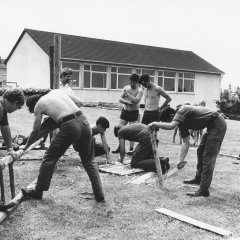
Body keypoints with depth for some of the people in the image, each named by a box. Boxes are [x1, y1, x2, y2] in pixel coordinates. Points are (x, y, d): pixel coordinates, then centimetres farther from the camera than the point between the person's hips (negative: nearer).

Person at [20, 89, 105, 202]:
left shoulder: (38, 105, 11)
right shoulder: (58, 91, 24)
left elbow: (35, 131, 15)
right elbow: (79, 103, 21)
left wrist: (26, 147, 29)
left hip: (69, 126, -5)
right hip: (83, 121, 5)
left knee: (49, 158, 15)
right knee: (89, 162, 19)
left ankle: (38, 192, 28)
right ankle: (99, 195, 20)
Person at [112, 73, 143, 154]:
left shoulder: (139, 90, -10)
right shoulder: (126, 87, 4)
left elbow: (136, 100, -25)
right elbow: (120, 99, -1)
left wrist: (127, 93, -20)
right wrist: (127, 102, -19)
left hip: (133, 112, -5)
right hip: (124, 110, 5)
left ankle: (131, 149, 6)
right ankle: (120, 147, 16)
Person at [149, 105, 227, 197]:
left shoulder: (182, 111, -18)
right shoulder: (181, 122, 8)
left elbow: (170, 126, -35)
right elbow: (185, 143, 7)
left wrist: (155, 123, -21)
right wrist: (181, 161, 2)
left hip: (218, 125, -10)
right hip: (212, 127, 10)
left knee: (208, 157, -11)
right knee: (200, 152, 20)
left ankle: (204, 190, -8)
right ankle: (199, 178, 38)